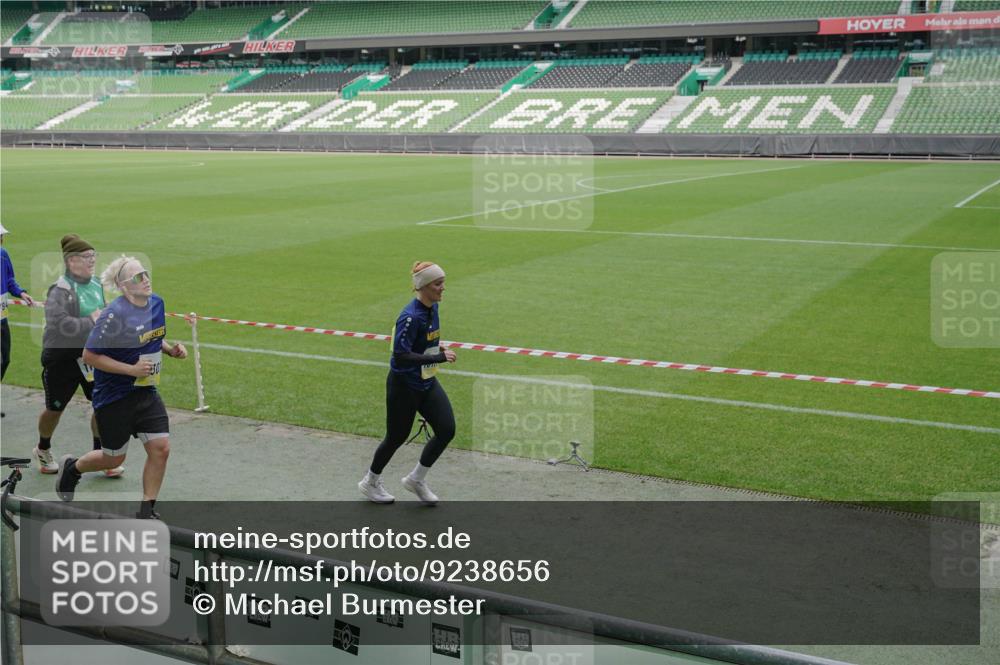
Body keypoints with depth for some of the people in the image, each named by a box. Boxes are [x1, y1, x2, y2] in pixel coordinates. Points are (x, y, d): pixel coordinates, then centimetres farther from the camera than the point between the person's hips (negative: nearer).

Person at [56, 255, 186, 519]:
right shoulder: (115, 314, -23)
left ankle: (146, 511, 10)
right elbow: (89, 356, -19)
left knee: (160, 448, -5)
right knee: (114, 459, 10)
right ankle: (71, 467, 42)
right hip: (114, 397, -6)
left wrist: (170, 349, -2)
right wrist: (132, 369, -24)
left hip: (146, 393, 6)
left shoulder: (156, 303, 0)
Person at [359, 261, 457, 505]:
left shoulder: (433, 307, 2)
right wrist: (438, 357, -35)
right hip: (404, 386, -8)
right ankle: (371, 482, 33)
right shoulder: (411, 317, -25)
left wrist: (436, 347, 7)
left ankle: (416, 479, 17)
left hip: (427, 383, 8)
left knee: (446, 430, -3)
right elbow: (400, 355, -32)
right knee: (397, 437, 7)